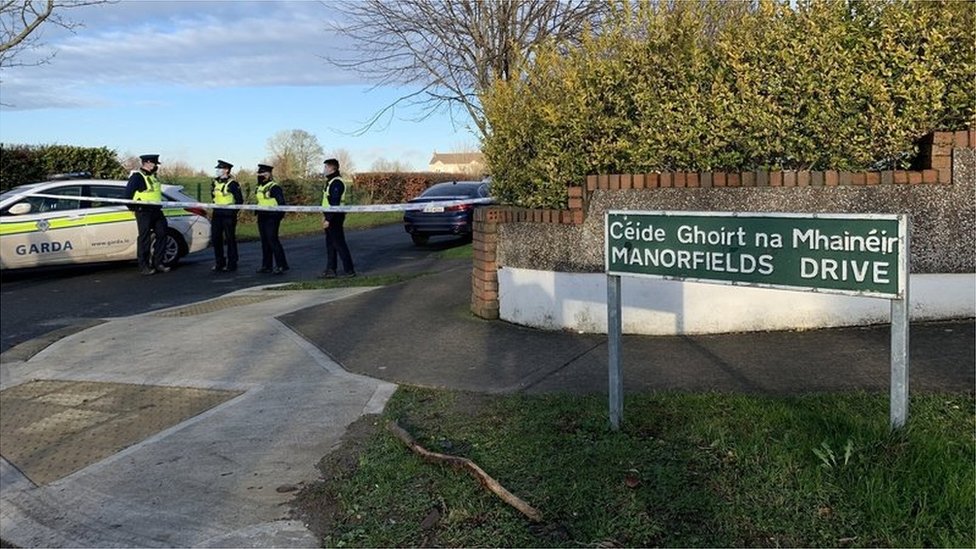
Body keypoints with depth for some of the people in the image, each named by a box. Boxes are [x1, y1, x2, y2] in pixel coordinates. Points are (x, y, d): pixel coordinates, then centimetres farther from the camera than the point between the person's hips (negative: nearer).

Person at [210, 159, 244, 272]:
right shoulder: (215, 182, 12)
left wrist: (233, 211, -11)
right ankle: (219, 263, 19)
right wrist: (214, 206, 15)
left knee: (230, 239, -1)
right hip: (217, 214, 7)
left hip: (228, 215, -7)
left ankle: (231, 264, 6)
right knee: (215, 239, 8)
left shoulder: (232, 183, -10)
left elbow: (239, 200, -10)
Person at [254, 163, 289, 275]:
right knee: (264, 242, 11)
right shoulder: (260, 187, 14)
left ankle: (281, 265, -7)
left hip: (271, 218, -9)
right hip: (262, 217, 9)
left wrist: (279, 216, -18)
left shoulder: (274, 187, -13)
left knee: (273, 241, -11)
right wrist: (257, 210, 18)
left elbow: (281, 203, -16)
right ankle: (267, 265, 17)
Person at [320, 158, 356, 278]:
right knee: (330, 244, 12)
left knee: (339, 243, -7)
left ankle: (349, 270, -2)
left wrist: (328, 219, -24)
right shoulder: (330, 181, 16)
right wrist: (326, 217, 20)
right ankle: (331, 270, 17)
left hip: (335, 217, -10)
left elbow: (335, 203, -23)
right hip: (330, 217, 10)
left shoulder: (336, 182, -17)